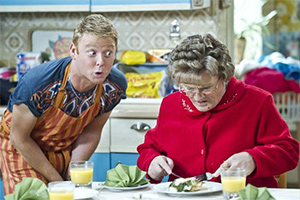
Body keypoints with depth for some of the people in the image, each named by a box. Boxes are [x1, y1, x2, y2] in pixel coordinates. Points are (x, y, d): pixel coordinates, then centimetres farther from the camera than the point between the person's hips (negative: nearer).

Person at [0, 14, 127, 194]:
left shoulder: (115, 86, -21)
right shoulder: (36, 84, -35)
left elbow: (91, 132, -4)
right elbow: (20, 138, -21)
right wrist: (56, 181, -16)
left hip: (66, 149, 4)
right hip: (22, 149, -4)